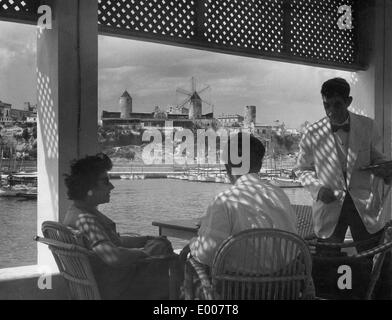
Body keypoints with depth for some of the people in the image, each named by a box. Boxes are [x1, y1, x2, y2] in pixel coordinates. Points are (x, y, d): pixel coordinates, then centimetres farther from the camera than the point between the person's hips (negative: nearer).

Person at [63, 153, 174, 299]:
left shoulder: (78, 211, 7)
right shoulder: (84, 219, -26)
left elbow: (114, 241, 14)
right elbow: (114, 257, -37)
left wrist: (148, 239, 7)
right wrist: (143, 253, -20)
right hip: (114, 290, -10)